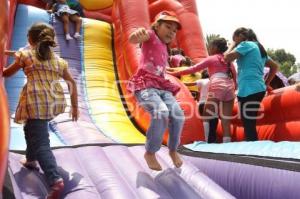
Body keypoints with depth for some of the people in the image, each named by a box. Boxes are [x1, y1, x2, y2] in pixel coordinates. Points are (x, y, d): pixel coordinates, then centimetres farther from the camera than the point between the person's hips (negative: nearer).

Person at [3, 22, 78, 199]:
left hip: (37, 102, -6)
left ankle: (55, 180, -24)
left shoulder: (25, 54, 4)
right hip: (56, 101, 6)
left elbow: (8, 73, 16)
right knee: (32, 128, 33)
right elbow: (72, 82, 15)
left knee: (41, 143, -8)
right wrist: (75, 106, 20)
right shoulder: (58, 59, 16)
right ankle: (31, 159, 44)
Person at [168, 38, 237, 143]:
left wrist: (174, 73, 7)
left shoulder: (211, 59, 10)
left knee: (206, 117, 4)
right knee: (226, 121, 3)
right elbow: (235, 76, 21)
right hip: (229, 88, 5)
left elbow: (193, 69, 5)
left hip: (217, 87, -5)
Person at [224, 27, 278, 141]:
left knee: (248, 126, -10)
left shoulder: (246, 44, -2)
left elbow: (227, 57, -10)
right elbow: (275, 66, 27)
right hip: (258, 89, 9)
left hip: (249, 90, -9)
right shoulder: (258, 47, 23)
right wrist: (266, 84, 22)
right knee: (250, 125, 12)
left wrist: (233, 45, 7)